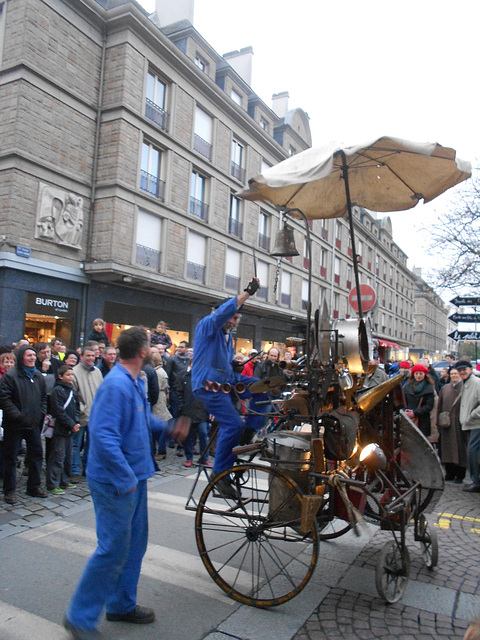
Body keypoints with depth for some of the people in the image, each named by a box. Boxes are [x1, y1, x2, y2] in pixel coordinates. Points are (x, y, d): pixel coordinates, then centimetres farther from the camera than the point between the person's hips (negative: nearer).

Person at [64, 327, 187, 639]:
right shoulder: (116, 386, -24)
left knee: (136, 542, 19)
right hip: (116, 482, -10)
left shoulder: (136, 382, 7)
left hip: (134, 476, 10)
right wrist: (126, 480, -25)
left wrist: (169, 427, 11)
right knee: (114, 549, -1)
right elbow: (103, 437, -29)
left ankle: (122, 605, 37)